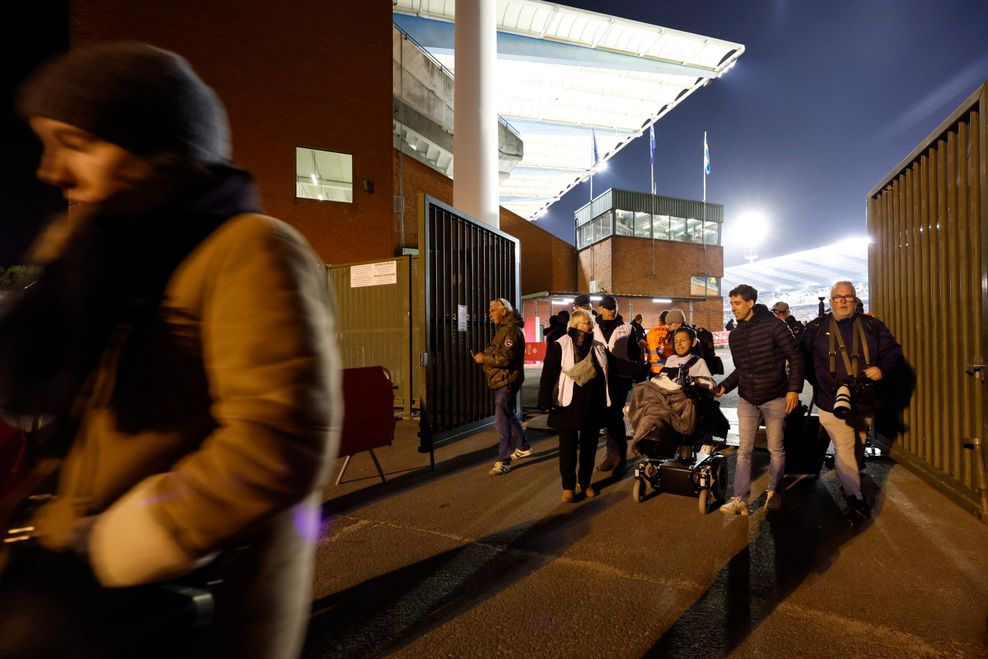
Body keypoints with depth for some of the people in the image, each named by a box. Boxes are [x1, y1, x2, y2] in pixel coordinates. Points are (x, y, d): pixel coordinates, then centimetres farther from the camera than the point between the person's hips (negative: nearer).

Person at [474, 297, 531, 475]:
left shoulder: (512, 330, -16)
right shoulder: (504, 328, 17)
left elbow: (506, 358, -25)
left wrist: (484, 358, -16)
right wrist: (484, 356, 4)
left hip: (506, 381, -11)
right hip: (502, 381, 11)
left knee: (502, 421, -6)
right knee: (509, 416, 21)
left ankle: (503, 461, 4)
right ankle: (523, 447, 37)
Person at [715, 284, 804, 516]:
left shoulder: (773, 325, -9)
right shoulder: (735, 335, 7)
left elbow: (795, 357, -8)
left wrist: (794, 388, -15)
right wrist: (724, 387, 0)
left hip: (774, 398, -4)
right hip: (747, 399, 4)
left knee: (776, 449, 10)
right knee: (744, 450, 4)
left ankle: (774, 491, 30)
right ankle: (740, 499, 8)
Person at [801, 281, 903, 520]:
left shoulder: (872, 326, 3)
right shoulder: (816, 328, -3)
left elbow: (893, 352, 5)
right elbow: (803, 359, 4)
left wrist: (883, 370, -14)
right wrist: (819, 382, -3)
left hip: (865, 401, 3)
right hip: (832, 401, -3)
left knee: (858, 446, 19)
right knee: (844, 447, -6)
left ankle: (849, 480, 41)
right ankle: (854, 496, 1)